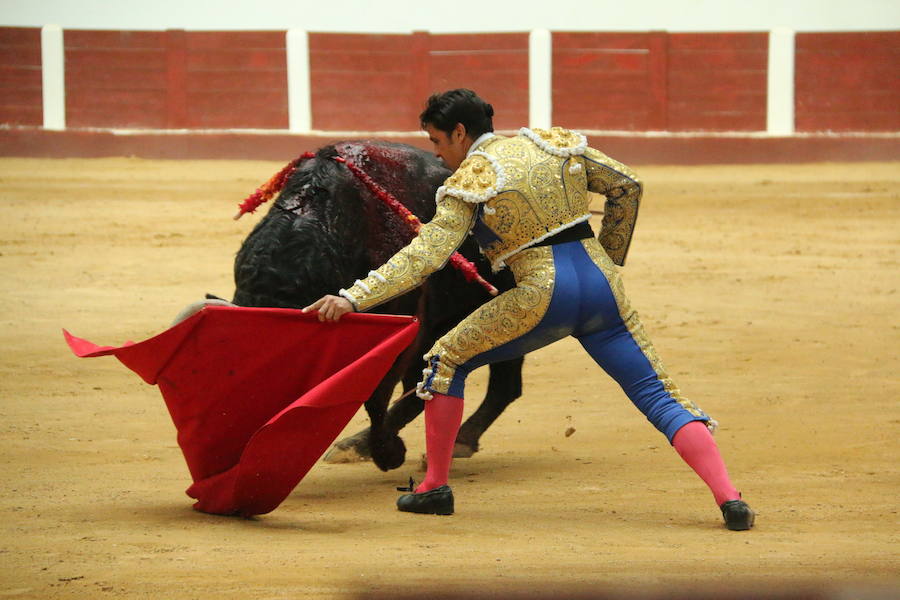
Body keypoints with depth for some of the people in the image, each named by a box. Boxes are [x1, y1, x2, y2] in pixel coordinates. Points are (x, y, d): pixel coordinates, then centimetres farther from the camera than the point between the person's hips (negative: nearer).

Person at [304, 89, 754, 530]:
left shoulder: (468, 182, -1)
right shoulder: (556, 143, 14)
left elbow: (427, 255, -12)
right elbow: (625, 187, 16)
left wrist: (353, 298, -15)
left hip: (544, 296, -5)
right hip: (600, 283, 5)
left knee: (446, 362, 15)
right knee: (659, 396, 6)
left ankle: (435, 487, 16)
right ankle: (729, 499, -10)